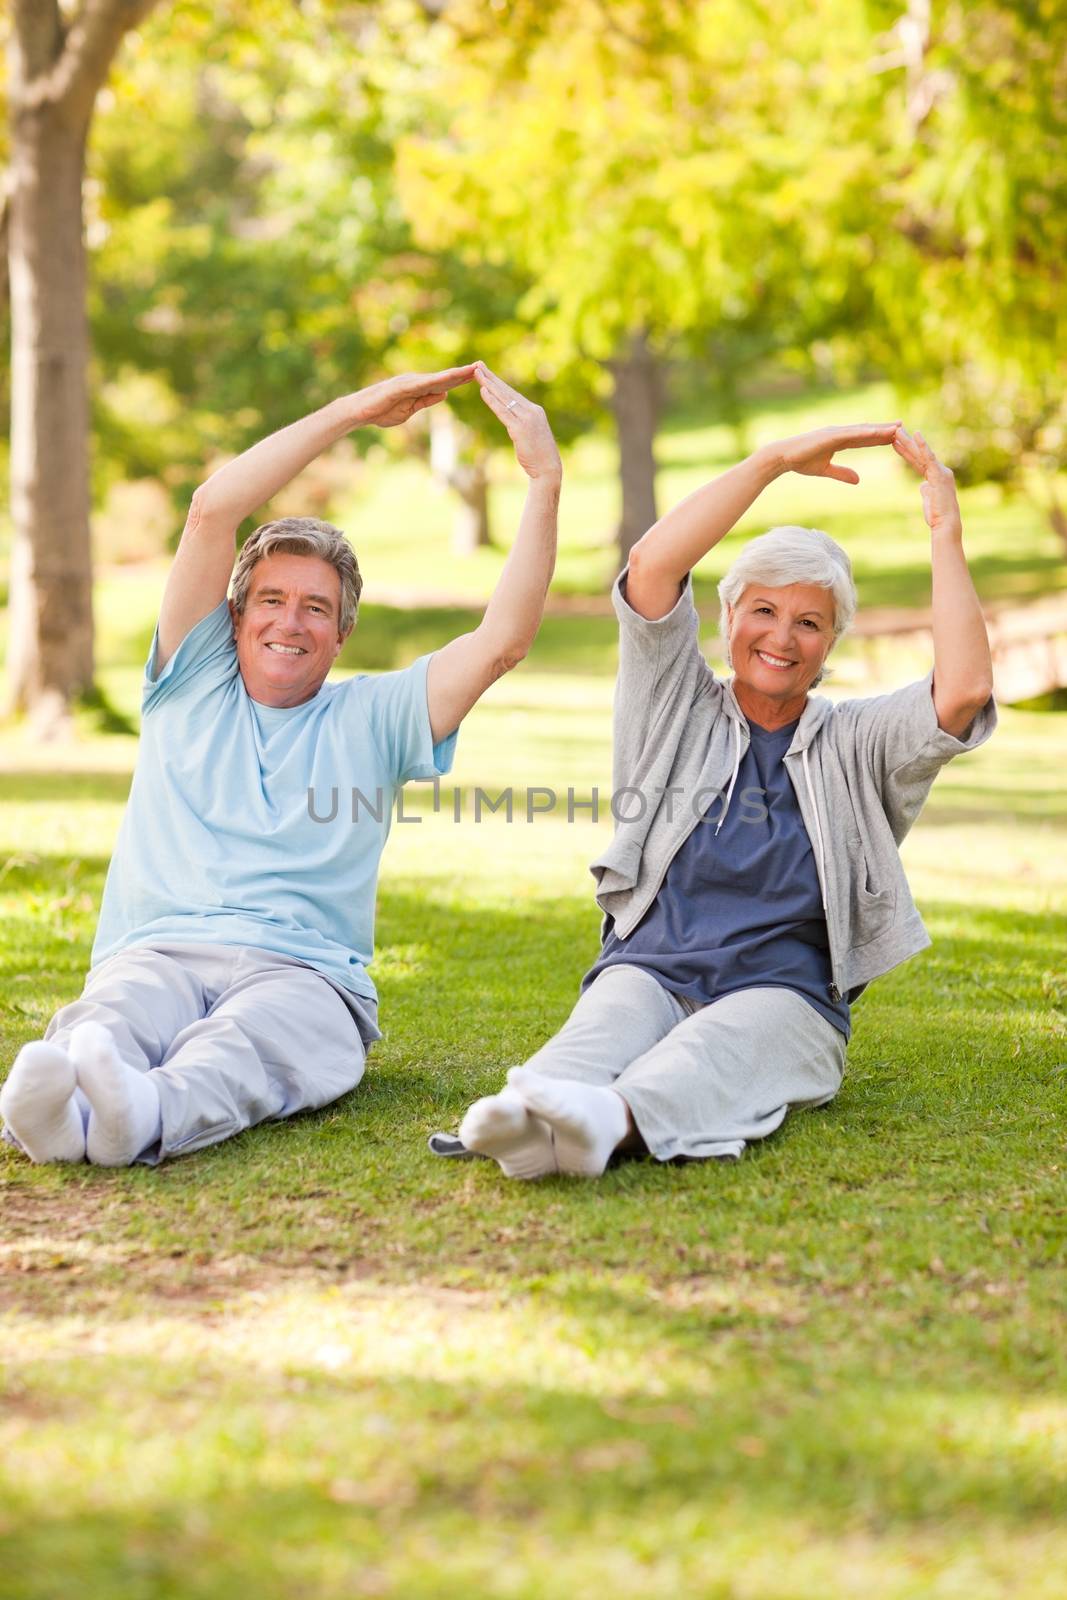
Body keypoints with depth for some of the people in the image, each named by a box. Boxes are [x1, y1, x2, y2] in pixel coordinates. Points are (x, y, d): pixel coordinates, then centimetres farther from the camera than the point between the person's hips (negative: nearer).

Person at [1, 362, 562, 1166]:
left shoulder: (372, 718, 20)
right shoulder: (192, 686, 20)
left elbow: (502, 642, 6)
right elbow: (212, 511, 8)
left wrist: (545, 481, 2)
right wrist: (353, 411, 8)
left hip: (302, 973, -1)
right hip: (155, 955, 1)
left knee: (249, 1039, -38)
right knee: (114, 1017, -36)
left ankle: (146, 1112, -70)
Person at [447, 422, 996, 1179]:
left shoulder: (857, 745, 17)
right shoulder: (680, 710, 17)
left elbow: (965, 691, -4)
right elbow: (651, 568, 0)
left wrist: (946, 533, 0)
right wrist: (776, 461, -3)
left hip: (785, 996, -1)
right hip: (651, 966, 1)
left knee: (716, 1047, -37)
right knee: (613, 1016, -35)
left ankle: (614, 1119, -68)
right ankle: (523, 1120, -65)